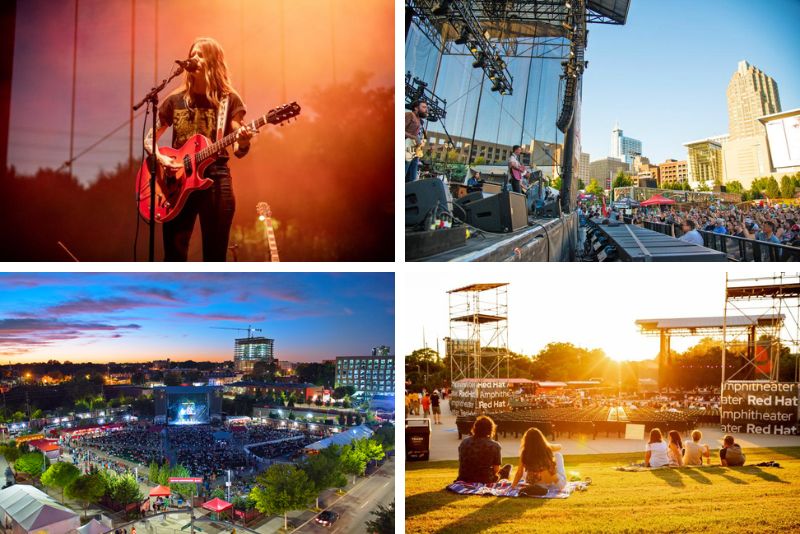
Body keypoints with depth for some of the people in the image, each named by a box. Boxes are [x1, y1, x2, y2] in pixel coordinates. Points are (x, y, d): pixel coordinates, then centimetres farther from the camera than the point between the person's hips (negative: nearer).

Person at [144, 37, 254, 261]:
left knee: (214, 258, 1)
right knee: (174, 256, -1)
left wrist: (243, 141, -24)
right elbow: (149, 139, 14)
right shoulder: (175, 100, 9)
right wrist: (160, 158, -6)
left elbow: (239, 151, -1)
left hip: (216, 180, -2)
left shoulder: (229, 99, 3)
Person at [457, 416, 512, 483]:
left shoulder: (464, 442, -3)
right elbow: (496, 470, -7)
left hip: (464, 480, 5)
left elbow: (460, 463, 7)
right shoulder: (494, 446, -13)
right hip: (485, 481, -5)